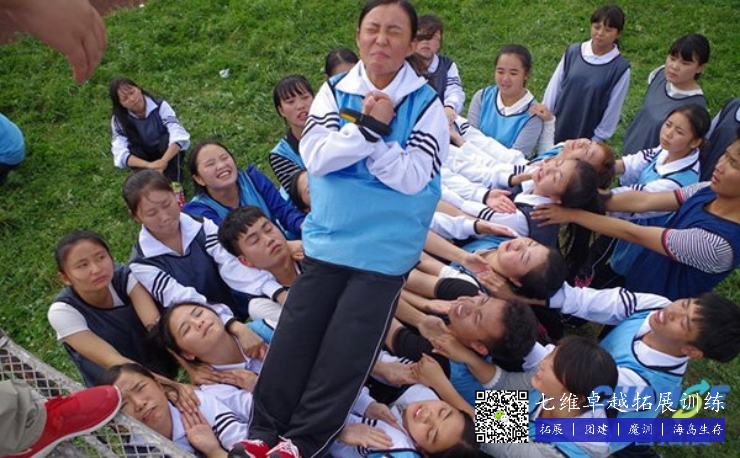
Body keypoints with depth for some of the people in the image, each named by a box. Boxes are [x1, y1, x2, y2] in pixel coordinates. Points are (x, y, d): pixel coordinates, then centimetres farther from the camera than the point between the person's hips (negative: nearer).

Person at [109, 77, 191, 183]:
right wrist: (148, 165, -47)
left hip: (169, 155, -1)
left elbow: (179, 136, -35)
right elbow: (120, 153, -30)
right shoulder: (118, 120, -17)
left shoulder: (160, 106, -22)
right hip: (144, 160, 2)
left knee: (167, 139, -32)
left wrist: (164, 161, -51)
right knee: (133, 151, -29)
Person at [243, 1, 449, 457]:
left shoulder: (426, 103, -3)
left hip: (386, 249, -2)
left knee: (345, 351, -2)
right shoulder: (335, 90, 4)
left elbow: (412, 178, -12)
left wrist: (373, 134, -17)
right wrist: (368, 128, -18)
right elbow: (314, 156, -9)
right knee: (294, 339, 3)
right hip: (327, 239, 3)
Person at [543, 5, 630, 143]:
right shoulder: (573, 52, -8)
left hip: (587, 137, -2)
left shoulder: (620, 68, -13)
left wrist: (597, 140, -5)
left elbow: (612, 110, -7)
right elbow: (553, 89, 0)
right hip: (556, 129, 3)